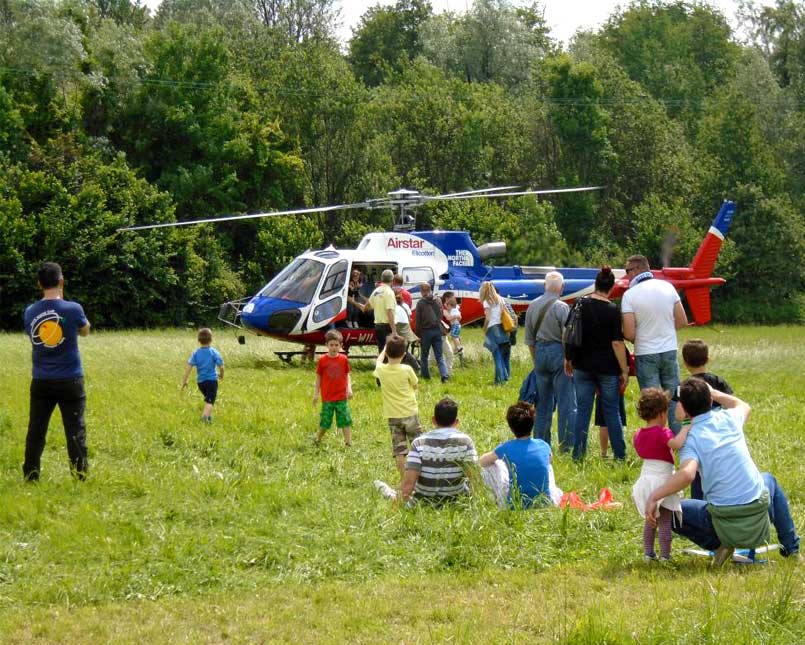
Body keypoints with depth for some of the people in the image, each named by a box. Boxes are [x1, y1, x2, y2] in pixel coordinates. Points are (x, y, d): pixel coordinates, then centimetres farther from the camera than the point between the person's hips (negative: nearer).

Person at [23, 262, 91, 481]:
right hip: (70, 381, -3)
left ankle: (30, 478, 10)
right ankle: (80, 477, 3)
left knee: (36, 431, 8)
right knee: (75, 431, 3)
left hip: (40, 381, 3)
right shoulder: (73, 309, -11)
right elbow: (85, 331, 10)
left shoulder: (30, 313, -2)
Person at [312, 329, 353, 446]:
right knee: (325, 421, 6)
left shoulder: (343, 359, -1)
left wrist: (349, 388, -7)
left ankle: (348, 442, 3)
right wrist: (316, 394, 2)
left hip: (341, 397, 1)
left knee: (346, 420, -1)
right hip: (327, 397, -1)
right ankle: (318, 439, 25)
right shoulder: (322, 360, -4)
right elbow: (318, 377, 3)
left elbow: (347, 375, 7)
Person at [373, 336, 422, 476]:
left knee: (399, 451, 4)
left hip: (393, 416, 2)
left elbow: (379, 361, 20)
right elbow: (415, 385, 3)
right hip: (410, 413, -2)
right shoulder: (407, 370, -13)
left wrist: (385, 348, 36)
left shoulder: (381, 370, -5)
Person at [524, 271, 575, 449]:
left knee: (543, 402, 12)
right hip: (558, 352, -6)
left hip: (540, 351, 6)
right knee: (566, 401, -2)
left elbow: (529, 339, 12)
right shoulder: (562, 307, -13)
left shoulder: (532, 306, 6)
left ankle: (541, 443, 14)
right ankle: (567, 444, -4)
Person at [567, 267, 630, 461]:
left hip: (583, 366, 2)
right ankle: (620, 454, 11)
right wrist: (624, 370, -5)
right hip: (607, 369, -2)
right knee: (611, 411, 7)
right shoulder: (613, 310, -10)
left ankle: (578, 454, 4)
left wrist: (568, 359, 15)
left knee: (582, 410, 6)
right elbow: (617, 343, -11)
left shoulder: (580, 305, -1)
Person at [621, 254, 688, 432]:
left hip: (645, 354, -3)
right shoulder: (667, 287, 0)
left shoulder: (630, 295, -12)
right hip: (669, 351, 3)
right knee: (674, 399, 11)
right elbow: (682, 321, 4)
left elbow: (629, 334, -16)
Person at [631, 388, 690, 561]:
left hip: (645, 477, 7)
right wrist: (686, 428, -21)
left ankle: (648, 552, 19)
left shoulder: (638, 435, 7)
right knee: (665, 521, -1)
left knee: (650, 520, 19)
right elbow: (676, 444, -34)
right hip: (662, 479, -7)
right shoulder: (663, 433, -16)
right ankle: (665, 555, -3)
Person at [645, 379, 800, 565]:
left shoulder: (692, 438, -9)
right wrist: (712, 393, 29)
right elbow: (744, 406, 29)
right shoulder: (728, 418, 2)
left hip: (726, 525, -4)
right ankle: (791, 547, 37)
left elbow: (687, 474, -29)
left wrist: (654, 497, -23)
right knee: (769, 480, 39)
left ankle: (718, 545, 5)